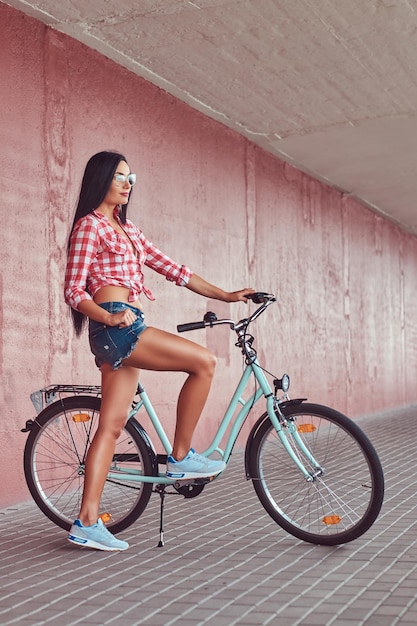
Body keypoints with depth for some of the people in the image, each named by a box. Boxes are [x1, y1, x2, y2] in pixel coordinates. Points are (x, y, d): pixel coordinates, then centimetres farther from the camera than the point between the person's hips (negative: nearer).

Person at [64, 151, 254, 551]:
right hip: (115, 327, -8)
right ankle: (180, 458, -2)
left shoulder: (127, 229, 24)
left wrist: (225, 296, 14)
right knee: (203, 361, -12)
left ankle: (87, 522, 5)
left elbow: (172, 269, 20)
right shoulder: (89, 225, -1)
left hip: (124, 330, 8)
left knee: (112, 426, 4)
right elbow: (74, 290, -9)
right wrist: (109, 317, -28)